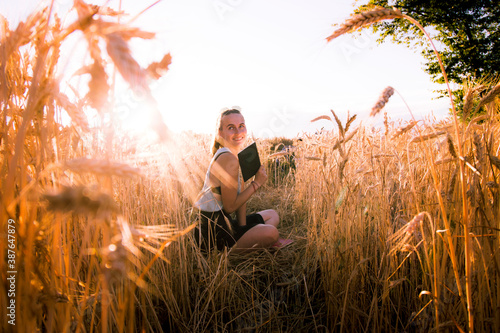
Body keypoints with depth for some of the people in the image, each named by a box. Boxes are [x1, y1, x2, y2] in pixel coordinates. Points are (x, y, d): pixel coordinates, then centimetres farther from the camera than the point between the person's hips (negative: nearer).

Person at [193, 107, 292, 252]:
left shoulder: (234, 155, 8)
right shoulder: (229, 159, -22)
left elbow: (239, 197, 6)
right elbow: (230, 206, -21)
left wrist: (243, 227, -3)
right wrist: (256, 183, -13)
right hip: (214, 232, -10)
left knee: (273, 215, 22)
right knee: (271, 232, -26)